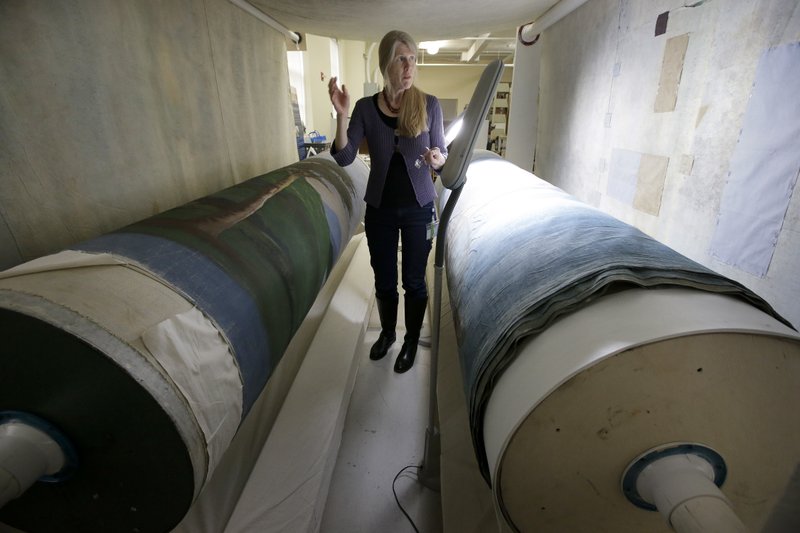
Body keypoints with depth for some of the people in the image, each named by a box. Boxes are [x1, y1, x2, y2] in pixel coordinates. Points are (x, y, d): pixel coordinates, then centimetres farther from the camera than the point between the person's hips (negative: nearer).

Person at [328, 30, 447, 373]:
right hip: (379, 208, 2)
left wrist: (437, 159, -25)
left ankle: (411, 341, 33)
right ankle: (387, 333, 40)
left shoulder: (429, 105, -6)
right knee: (384, 280, 15)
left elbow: (441, 155, -1)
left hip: (418, 208, -1)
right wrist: (341, 115, -22)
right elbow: (344, 158, -8)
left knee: (414, 281, 10)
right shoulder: (365, 107, -3)